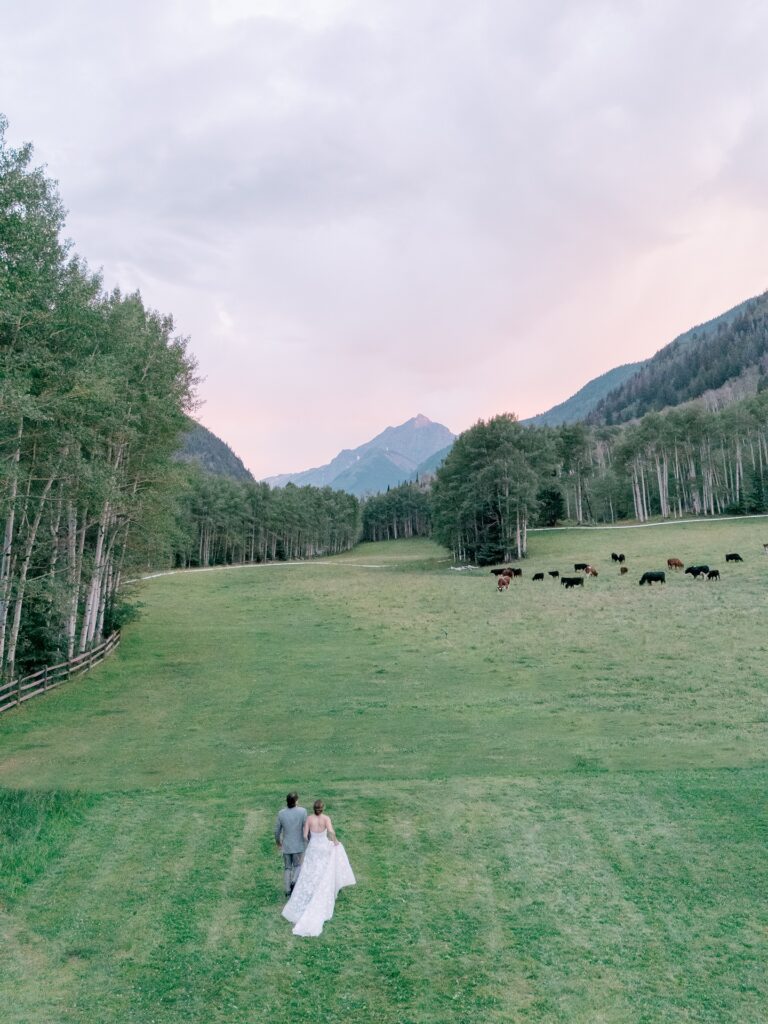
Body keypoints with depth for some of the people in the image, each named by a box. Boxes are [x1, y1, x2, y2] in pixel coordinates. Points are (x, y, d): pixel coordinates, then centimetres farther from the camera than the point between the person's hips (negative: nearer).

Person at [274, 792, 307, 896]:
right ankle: (294, 881, -7)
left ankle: (288, 890, 17)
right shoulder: (302, 811, -17)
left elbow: (277, 830, 1)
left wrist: (278, 842, 19)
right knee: (298, 866, 18)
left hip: (286, 845, 2)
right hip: (298, 845, -2)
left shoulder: (281, 813, -7)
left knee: (287, 867, 18)